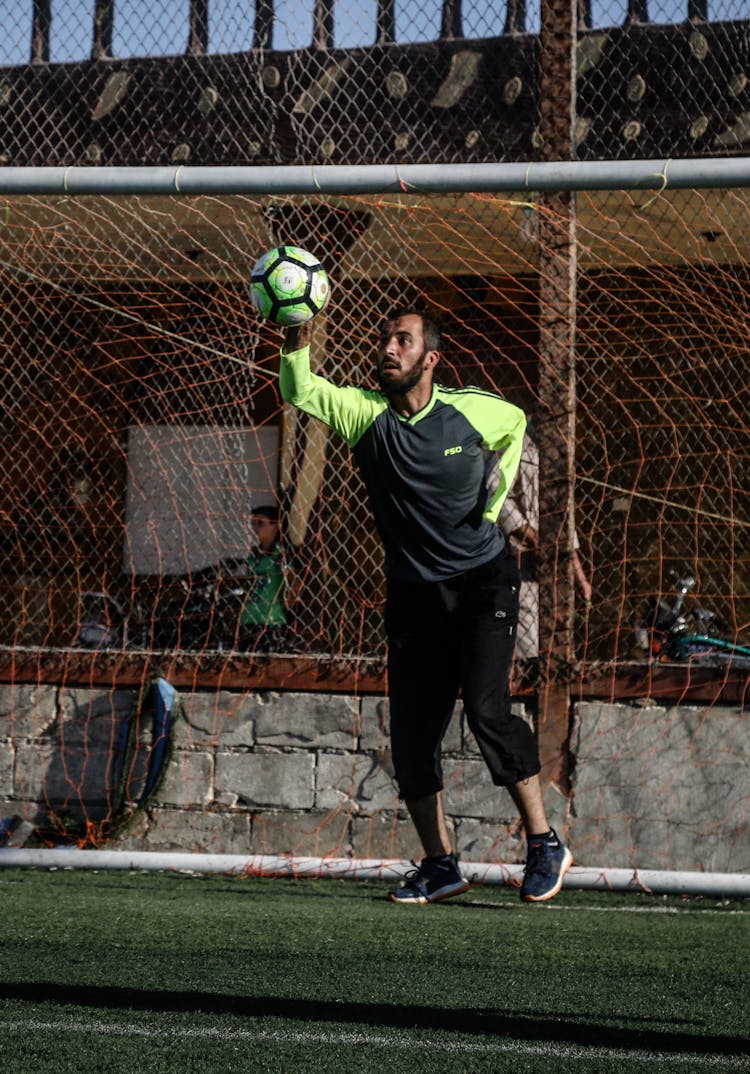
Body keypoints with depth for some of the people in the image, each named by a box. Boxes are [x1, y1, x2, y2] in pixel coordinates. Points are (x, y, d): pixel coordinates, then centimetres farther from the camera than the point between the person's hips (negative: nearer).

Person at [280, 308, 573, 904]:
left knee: (487, 709, -18)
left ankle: (544, 843, -6)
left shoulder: (472, 411, -6)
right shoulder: (365, 411, -7)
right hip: (413, 596, 3)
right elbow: (300, 393, -25)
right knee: (411, 733, 0)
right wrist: (298, 341, -44)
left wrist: (494, 498, 5)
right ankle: (439, 864, 14)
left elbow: (516, 424, 17)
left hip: (483, 583, -3)